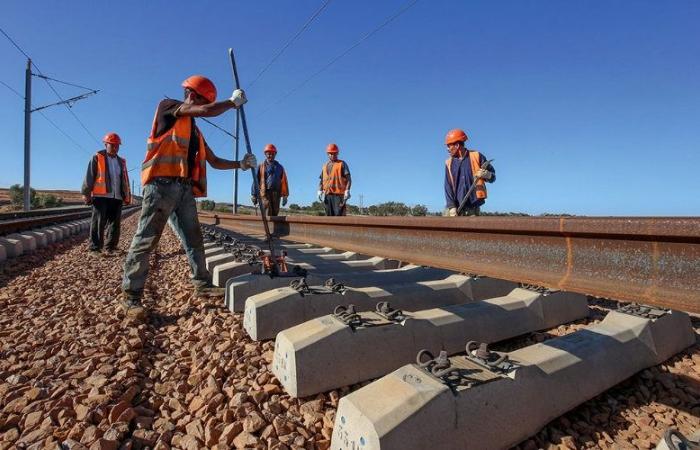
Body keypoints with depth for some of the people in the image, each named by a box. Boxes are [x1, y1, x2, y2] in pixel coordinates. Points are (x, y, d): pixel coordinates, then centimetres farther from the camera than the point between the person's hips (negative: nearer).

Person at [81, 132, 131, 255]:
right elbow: (89, 177, 0)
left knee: (115, 223, 4)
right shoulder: (97, 158, 5)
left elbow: (125, 180, 20)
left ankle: (110, 248, 11)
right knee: (99, 222, -4)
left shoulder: (121, 161, 18)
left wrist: (127, 196, 16)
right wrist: (86, 193, -5)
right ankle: (95, 248, 1)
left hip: (117, 197, 4)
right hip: (100, 196, -4)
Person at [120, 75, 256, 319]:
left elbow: (214, 161, 23)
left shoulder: (195, 131, 25)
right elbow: (206, 111, -8)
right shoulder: (167, 106, 6)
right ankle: (131, 296, -3)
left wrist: (240, 164, 10)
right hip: (162, 184, -8)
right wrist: (233, 102, 6)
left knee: (193, 238, 9)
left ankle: (203, 284, 17)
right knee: (146, 239, -8)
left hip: (185, 188, 8)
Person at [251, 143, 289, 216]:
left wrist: (285, 196, 5)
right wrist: (254, 195, 1)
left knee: (275, 214, 5)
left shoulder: (279, 167, 16)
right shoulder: (261, 166, 9)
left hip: (276, 194, 3)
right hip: (265, 193, -3)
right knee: (268, 214, -16)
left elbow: (284, 182, 11)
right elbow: (256, 181, 6)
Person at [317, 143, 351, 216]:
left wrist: (347, 191, -13)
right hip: (327, 194, 5)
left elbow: (348, 179, -1)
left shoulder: (342, 164, 6)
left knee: (339, 214, -14)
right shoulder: (325, 166, 21)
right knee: (329, 215, 5)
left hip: (339, 194, -5)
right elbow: (321, 180, 21)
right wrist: (320, 191, 7)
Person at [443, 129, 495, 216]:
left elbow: (493, 177, 10)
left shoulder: (476, 156, 4)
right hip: (454, 207, 1)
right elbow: (448, 187, 3)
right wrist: (451, 207, -9)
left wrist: (486, 175, -14)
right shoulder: (449, 163, 8)